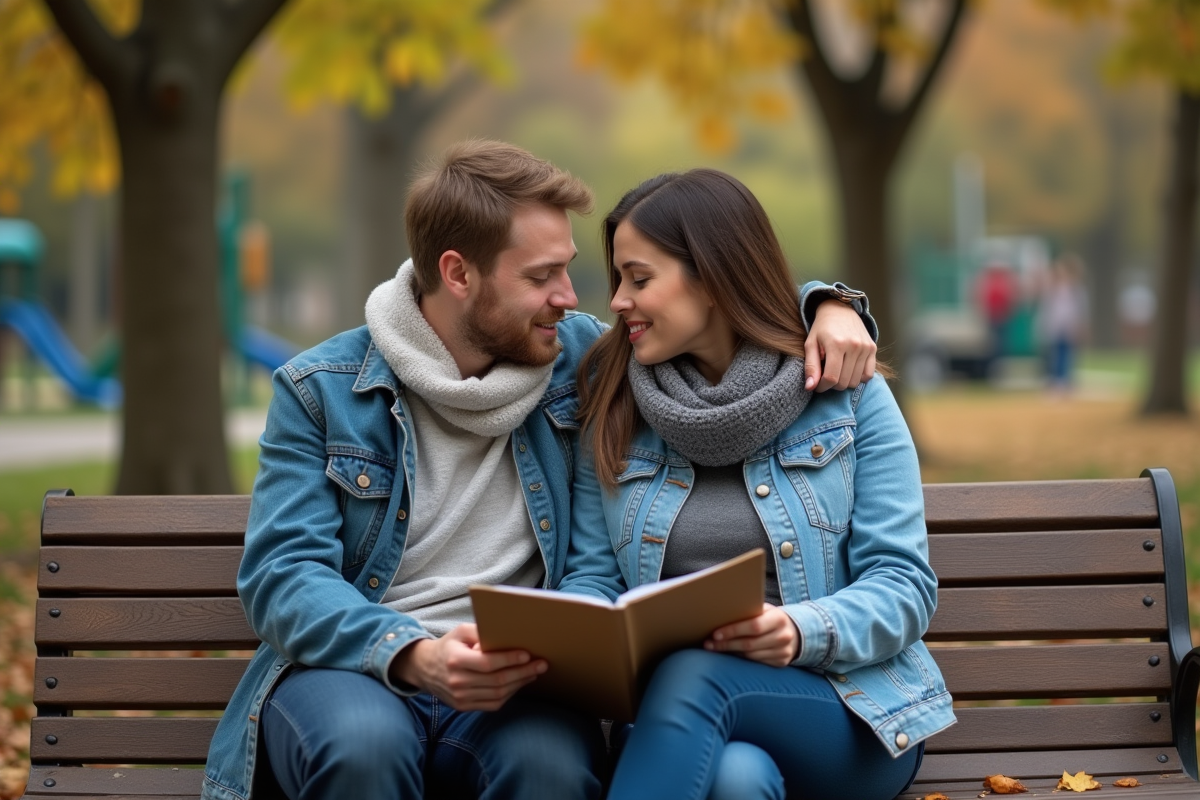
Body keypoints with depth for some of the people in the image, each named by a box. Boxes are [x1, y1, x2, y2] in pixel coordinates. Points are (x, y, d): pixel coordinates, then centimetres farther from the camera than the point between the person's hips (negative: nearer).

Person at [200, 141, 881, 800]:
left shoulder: (579, 358, 11)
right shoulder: (321, 390, 4)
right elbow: (283, 575, -6)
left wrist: (824, 305, 0)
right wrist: (415, 654, -24)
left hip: (510, 684, 1)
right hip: (351, 670, -1)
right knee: (365, 743, -38)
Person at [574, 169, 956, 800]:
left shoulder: (850, 398, 4)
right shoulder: (610, 415, 12)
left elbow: (903, 586, -1)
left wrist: (804, 632, -22)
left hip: (850, 714, 0)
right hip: (666, 712, 1)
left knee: (693, 678, -34)